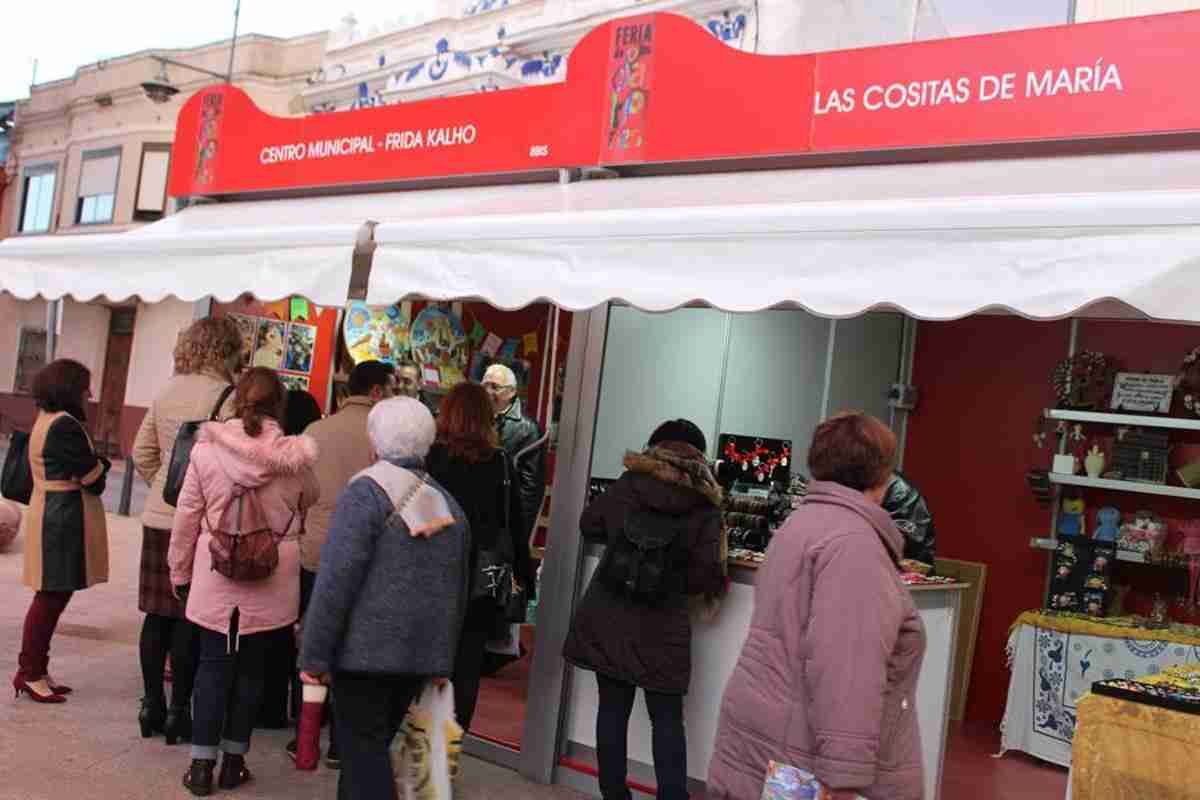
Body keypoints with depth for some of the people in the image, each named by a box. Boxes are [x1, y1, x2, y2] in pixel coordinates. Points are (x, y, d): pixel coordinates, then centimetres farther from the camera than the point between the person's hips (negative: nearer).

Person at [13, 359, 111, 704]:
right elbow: (92, 477, -16)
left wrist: (94, 464, 0)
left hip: (52, 512, 10)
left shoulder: (47, 420, 15)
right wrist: (101, 465, 5)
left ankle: (35, 669, 20)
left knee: (51, 597, 14)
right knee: (52, 598, -3)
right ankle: (29, 673, 5)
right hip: (64, 517, -10)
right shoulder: (64, 425, -17)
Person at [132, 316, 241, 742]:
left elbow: (142, 452, 13)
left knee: (157, 613, 12)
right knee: (190, 618, 2)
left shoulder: (167, 391, 9)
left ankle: (152, 705, 20)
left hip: (158, 518, 6)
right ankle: (178, 711, 10)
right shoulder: (226, 396, -12)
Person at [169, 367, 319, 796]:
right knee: (251, 668, 13)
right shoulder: (295, 455, -9)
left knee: (213, 666, 11)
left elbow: (186, 516, -2)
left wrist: (180, 572, 10)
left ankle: (202, 763, 14)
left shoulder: (207, 448, -8)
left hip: (216, 577, 0)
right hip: (270, 581, 0)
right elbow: (309, 502, 10)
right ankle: (233, 760, 22)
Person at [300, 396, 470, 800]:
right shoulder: (448, 504, 10)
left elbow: (336, 582, -14)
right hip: (420, 654, 6)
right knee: (372, 747, 18)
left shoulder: (365, 493, -9)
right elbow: (457, 593, 16)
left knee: (363, 752, 2)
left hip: (365, 650, -6)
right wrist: (443, 661, 23)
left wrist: (314, 656, -9)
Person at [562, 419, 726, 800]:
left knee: (612, 708, 12)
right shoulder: (704, 506, -6)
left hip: (608, 618, 2)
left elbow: (589, 525, 14)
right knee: (667, 719, 9)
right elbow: (705, 576, -9)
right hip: (661, 627, -2)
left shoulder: (627, 485, -1)